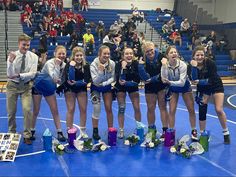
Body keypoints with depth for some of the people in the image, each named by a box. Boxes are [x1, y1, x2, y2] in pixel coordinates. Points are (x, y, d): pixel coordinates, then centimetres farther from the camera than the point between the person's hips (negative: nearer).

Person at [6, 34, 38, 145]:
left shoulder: (33, 57, -8)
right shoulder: (12, 56, -10)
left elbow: (33, 74, -15)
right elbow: (9, 74, -17)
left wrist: (19, 75, -27)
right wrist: (11, 62, -33)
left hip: (26, 86, 0)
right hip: (13, 85, 1)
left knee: (27, 109, -14)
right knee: (11, 111, 9)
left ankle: (27, 135, 1)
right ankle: (11, 133, 31)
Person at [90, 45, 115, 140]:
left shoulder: (112, 63, -19)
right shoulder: (93, 64, -25)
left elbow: (113, 78, -11)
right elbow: (95, 81, -28)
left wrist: (104, 83, -26)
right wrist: (100, 71, -43)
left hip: (107, 87, 2)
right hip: (96, 87, -2)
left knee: (109, 108, -1)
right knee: (97, 109, -8)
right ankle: (95, 131, 6)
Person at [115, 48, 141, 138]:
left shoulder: (136, 63, -22)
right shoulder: (119, 64, -24)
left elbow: (138, 78, -22)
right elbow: (118, 79, -33)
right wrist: (123, 68, -41)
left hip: (133, 87, 1)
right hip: (121, 87, -1)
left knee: (137, 108, -1)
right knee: (121, 108, -2)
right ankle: (121, 130, 8)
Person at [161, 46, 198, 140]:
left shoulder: (182, 64, -30)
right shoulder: (165, 64, -23)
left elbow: (182, 82, -34)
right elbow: (164, 80, -34)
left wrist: (169, 82, -47)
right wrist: (164, 66, -42)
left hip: (185, 86, -1)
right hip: (173, 87, 1)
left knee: (191, 110, 4)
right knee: (171, 111, -4)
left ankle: (194, 131, 21)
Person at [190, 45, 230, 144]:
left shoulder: (210, 63, -26)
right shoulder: (192, 65, -17)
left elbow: (212, 80, -28)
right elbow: (194, 80, -30)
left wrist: (199, 82, -35)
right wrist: (194, 67, -40)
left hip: (216, 86, -3)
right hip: (202, 88, 3)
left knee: (219, 110, -12)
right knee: (202, 111, -1)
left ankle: (226, 133, 9)